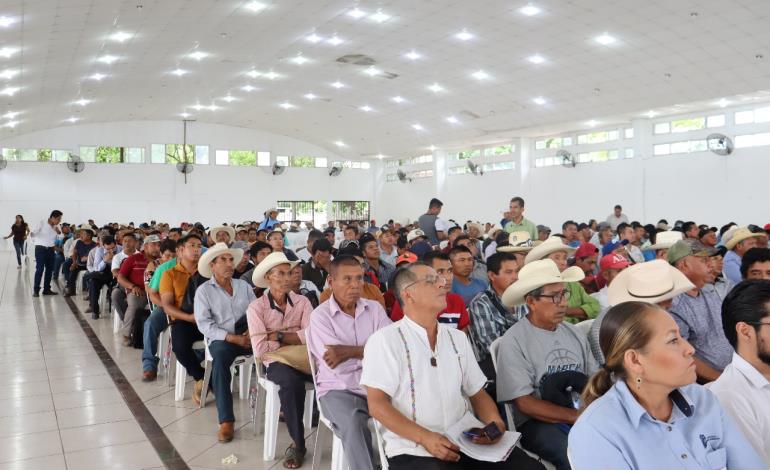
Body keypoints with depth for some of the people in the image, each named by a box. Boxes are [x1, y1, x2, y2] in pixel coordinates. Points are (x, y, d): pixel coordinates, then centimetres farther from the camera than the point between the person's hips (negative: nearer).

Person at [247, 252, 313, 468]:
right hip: (276, 363, -2)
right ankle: (298, 443, -16)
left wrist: (278, 335, -9)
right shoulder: (256, 307, -1)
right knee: (292, 382, -35)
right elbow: (260, 350, -11)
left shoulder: (302, 302, 6)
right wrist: (295, 340, -3)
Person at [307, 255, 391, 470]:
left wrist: (349, 350, -12)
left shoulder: (375, 308, 9)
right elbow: (337, 364, -14)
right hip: (338, 389, -3)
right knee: (354, 425, -33)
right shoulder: (320, 315, -3)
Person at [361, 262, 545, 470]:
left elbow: (477, 393, 18)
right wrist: (424, 438, -18)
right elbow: (377, 404, -9)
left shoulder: (457, 338, 16)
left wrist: (496, 423, -3)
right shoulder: (385, 340, -3)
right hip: (413, 450, -5)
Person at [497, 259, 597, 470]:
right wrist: (577, 416, -19)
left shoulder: (574, 333, 11)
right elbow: (525, 403, -13)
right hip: (539, 421, -5)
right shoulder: (513, 342, -9)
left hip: (585, 415, 6)